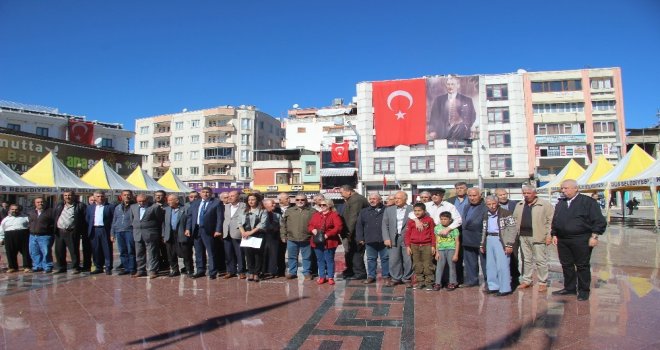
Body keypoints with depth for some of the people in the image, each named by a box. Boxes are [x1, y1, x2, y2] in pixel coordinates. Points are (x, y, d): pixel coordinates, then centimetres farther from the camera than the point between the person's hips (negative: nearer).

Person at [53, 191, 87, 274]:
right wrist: (54, 228, 8)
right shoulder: (59, 206, 15)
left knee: (74, 250, -2)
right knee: (59, 251, 9)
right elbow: (54, 217, 17)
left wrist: (81, 230, -9)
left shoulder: (80, 206, -2)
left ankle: (76, 267, 7)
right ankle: (61, 267, 21)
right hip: (59, 232, 5)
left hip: (72, 232, -5)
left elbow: (84, 219, -4)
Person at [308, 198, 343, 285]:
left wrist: (328, 234, -20)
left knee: (329, 260, 1)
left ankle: (330, 277, 9)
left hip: (329, 241, -5)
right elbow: (310, 224, 15)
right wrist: (313, 229, -8)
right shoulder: (316, 214, 12)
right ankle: (322, 276, 21)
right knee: (320, 260, 11)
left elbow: (338, 227, -14)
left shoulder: (334, 215, -5)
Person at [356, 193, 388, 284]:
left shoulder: (386, 211, 3)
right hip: (370, 240, 2)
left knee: (385, 258, 6)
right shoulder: (364, 212, 9)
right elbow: (359, 226, 7)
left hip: (384, 240, -1)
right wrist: (360, 238, 0)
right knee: (371, 259, 9)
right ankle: (371, 276, 19)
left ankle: (386, 276, 18)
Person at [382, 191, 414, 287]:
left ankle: (407, 278, 16)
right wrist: (386, 238, -1)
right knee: (394, 260, 4)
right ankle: (395, 278, 17)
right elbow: (385, 225, 7)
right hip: (394, 239, 2)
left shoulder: (412, 209, 0)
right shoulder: (389, 210, 9)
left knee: (408, 260, 2)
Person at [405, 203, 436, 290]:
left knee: (428, 265, 0)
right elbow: (408, 234, 7)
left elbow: (432, 234, 2)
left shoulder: (429, 220, 1)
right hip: (414, 246, 3)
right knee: (417, 265, 8)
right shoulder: (411, 221, 6)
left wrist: (433, 246, -1)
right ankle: (420, 282, 17)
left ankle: (429, 282, 8)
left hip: (427, 246, -2)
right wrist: (408, 246, 1)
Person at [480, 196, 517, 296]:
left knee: (502, 265, -7)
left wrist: (509, 244, -16)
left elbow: (512, 229, -11)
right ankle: (493, 286, 20)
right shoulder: (486, 215, 14)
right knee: (490, 265, 10)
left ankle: (505, 288, 1)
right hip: (489, 240, 7)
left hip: (501, 240, -7)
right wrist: (482, 244, 20)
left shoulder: (506, 213, -7)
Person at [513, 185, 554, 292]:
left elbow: (551, 220, -7)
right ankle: (526, 281, 22)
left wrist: (549, 235, -12)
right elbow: (515, 219, 17)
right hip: (523, 236, 6)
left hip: (538, 237, -5)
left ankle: (543, 283, 9)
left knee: (541, 261, 0)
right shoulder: (519, 205, 14)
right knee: (526, 260, 13)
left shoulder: (545, 204, -4)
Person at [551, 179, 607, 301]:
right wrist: (554, 235, 13)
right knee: (566, 265, 11)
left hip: (581, 241, -6)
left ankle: (583, 291, 13)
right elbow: (555, 221, 20)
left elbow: (599, 221, -8)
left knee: (582, 266, 2)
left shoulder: (588, 202, -5)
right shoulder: (560, 204, 13)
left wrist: (594, 236, -13)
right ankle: (569, 288, 23)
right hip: (562, 240, 6)